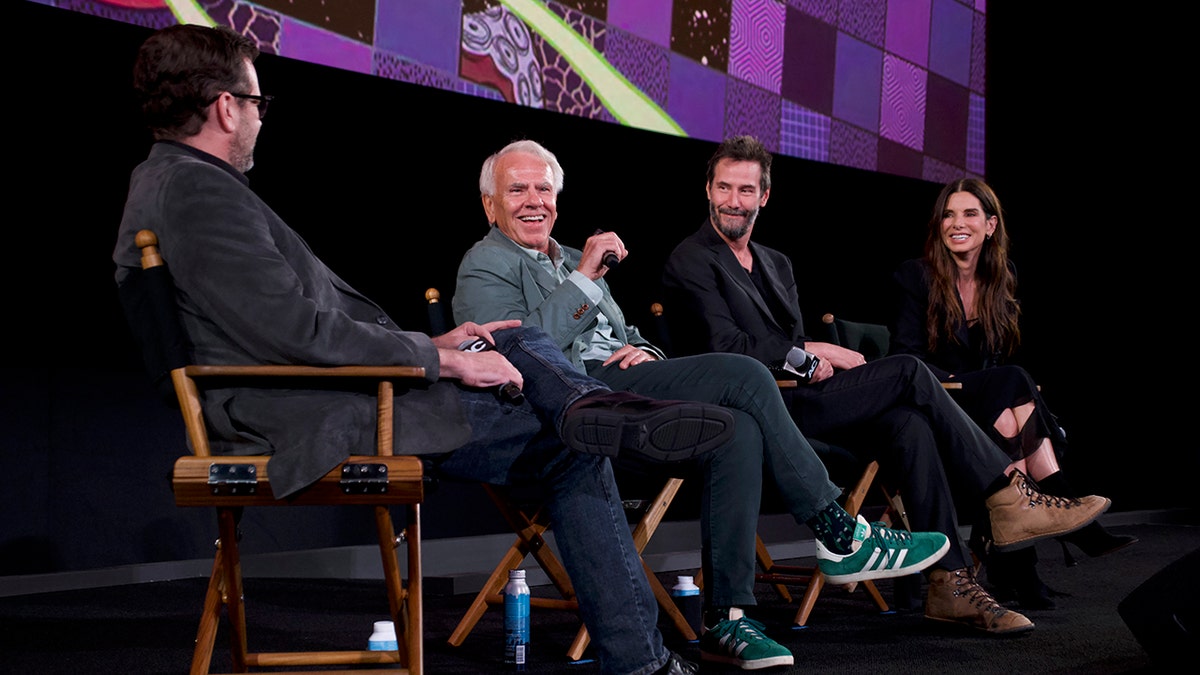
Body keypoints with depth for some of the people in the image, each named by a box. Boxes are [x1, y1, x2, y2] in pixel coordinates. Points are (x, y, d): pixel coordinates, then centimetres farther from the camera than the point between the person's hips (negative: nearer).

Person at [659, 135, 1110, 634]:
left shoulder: (776, 264, 24)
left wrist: (814, 360, -5)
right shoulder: (690, 262, -1)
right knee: (909, 372, -18)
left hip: (795, 394, 7)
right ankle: (1008, 497, -13)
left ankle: (949, 580, -25)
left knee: (907, 422, -21)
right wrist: (811, 353, -11)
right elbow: (725, 348, -13)